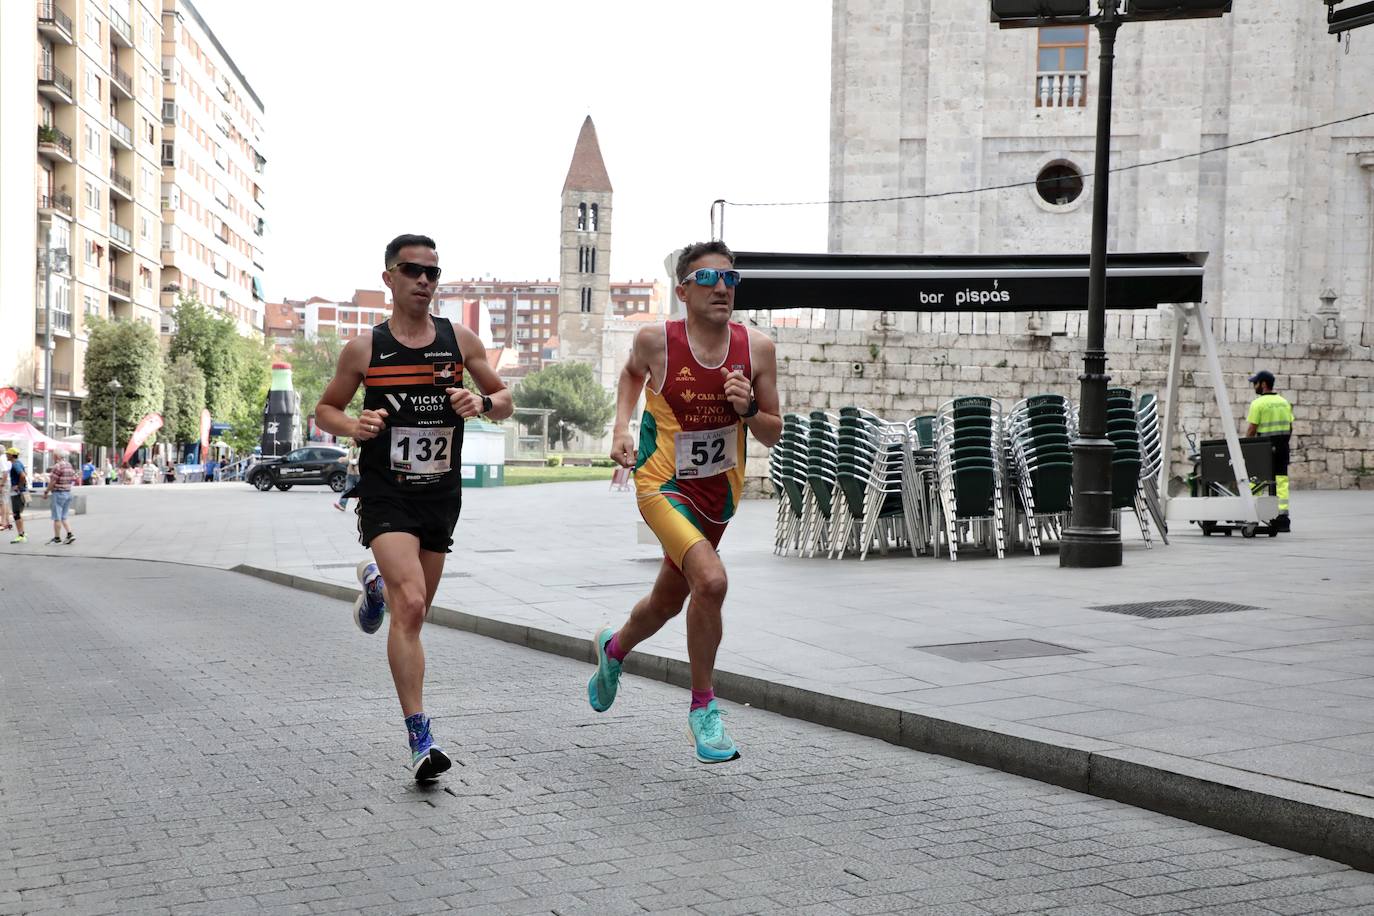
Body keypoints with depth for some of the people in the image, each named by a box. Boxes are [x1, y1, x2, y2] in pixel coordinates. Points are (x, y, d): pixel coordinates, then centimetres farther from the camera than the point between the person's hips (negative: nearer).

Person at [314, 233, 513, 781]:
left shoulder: (460, 340, 3)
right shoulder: (364, 348, -1)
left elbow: (505, 403, 11)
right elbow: (325, 409, 10)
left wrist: (482, 402, -12)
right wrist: (353, 425, -12)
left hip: (441, 494, 4)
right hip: (385, 493, -3)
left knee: (415, 608, 15)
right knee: (410, 605, -20)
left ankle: (376, 582, 53)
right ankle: (420, 741, -17)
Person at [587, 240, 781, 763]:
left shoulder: (757, 348, -9)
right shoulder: (656, 341, -14)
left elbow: (774, 436, -1)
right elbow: (632, 371, 11)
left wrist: (748, 410, -21)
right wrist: (622, 426, -2)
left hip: (720, 492, 4)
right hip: (664, 485, -4)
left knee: (668, 600, 20)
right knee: (711, 581, -27)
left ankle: (614, 647, 55)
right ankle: (702, 709, -7)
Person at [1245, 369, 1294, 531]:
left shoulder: (1258, 403, -10)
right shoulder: (1284, 402, 11)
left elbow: (1251, 430, -11)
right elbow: (1290, 427, 12)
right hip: (1282, 448, 6)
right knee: (1281, 482, 5)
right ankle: (1283, 519, 1)